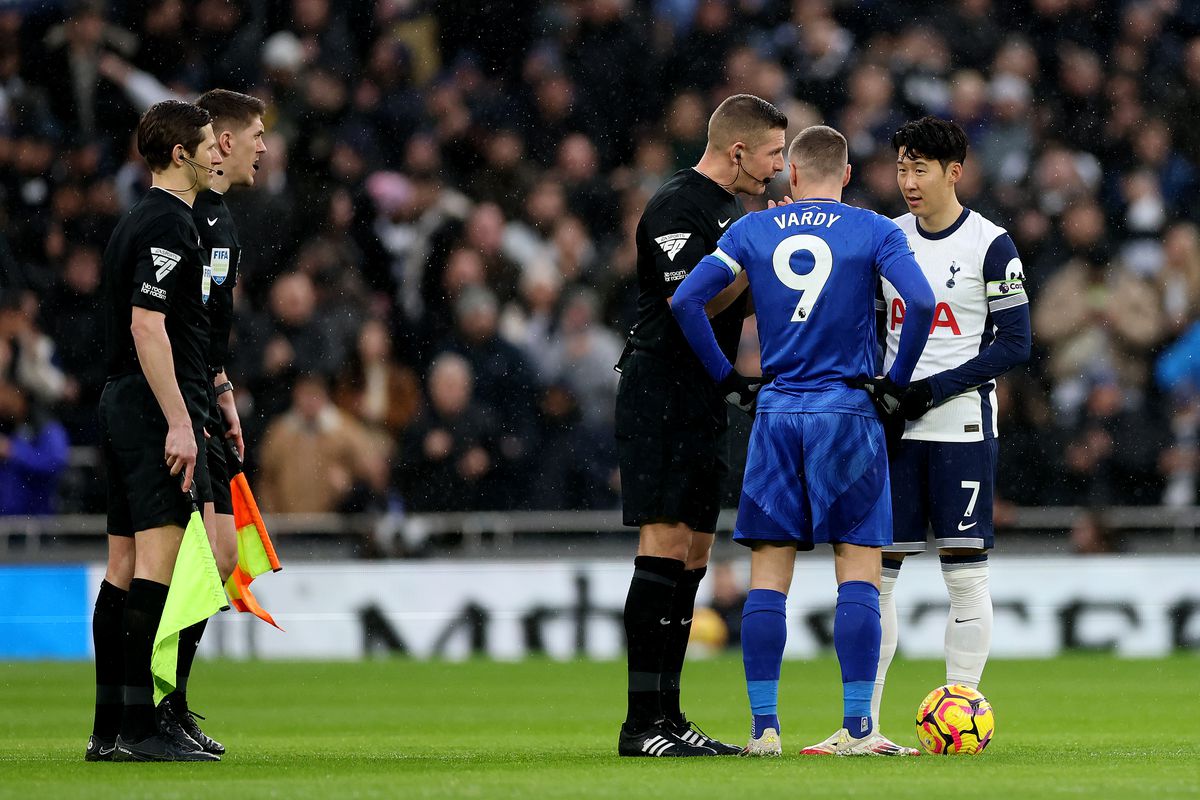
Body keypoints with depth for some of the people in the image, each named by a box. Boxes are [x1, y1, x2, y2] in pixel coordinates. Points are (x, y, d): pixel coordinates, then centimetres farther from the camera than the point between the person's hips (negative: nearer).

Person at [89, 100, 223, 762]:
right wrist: (179, 422, -23)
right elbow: (147, 327, -21)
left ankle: (109, 729, 9)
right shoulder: (167, 224, -12)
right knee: (157, 558, -12)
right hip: (158, 408, -10)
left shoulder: (139, 222, 19)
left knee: (123, 567, 8)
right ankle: (139, 727, -15)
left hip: (123, 405, 10)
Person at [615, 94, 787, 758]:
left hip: (703, 399, 10)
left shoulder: (730, 210, 18)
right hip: (660, 396, -10)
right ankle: (642, 722, -14)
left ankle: (667, 716, 11)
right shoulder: (677, 206, -13)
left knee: (693, 553, 8)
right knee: (665, 546, -13)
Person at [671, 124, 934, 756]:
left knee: (768, 577, 5)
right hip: (847, 415, -2)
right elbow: (921, 302, -14)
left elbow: (686, 300, -1)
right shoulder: (874, 231, 0)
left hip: (775, 415, 2)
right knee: (859, 571, -1)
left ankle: (763, 727, 1)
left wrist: (728, 379, 7)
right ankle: (856, 728, -6)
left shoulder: (752, 231, 7)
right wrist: (897, 379, -2)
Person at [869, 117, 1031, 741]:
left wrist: (933, 389, -13)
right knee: (875, 569, 1)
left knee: (965, 572, -4)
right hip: (894, 428, 5)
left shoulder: (990, 246, -4)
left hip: (961, 426, -5)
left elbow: (1014, 344, -7)